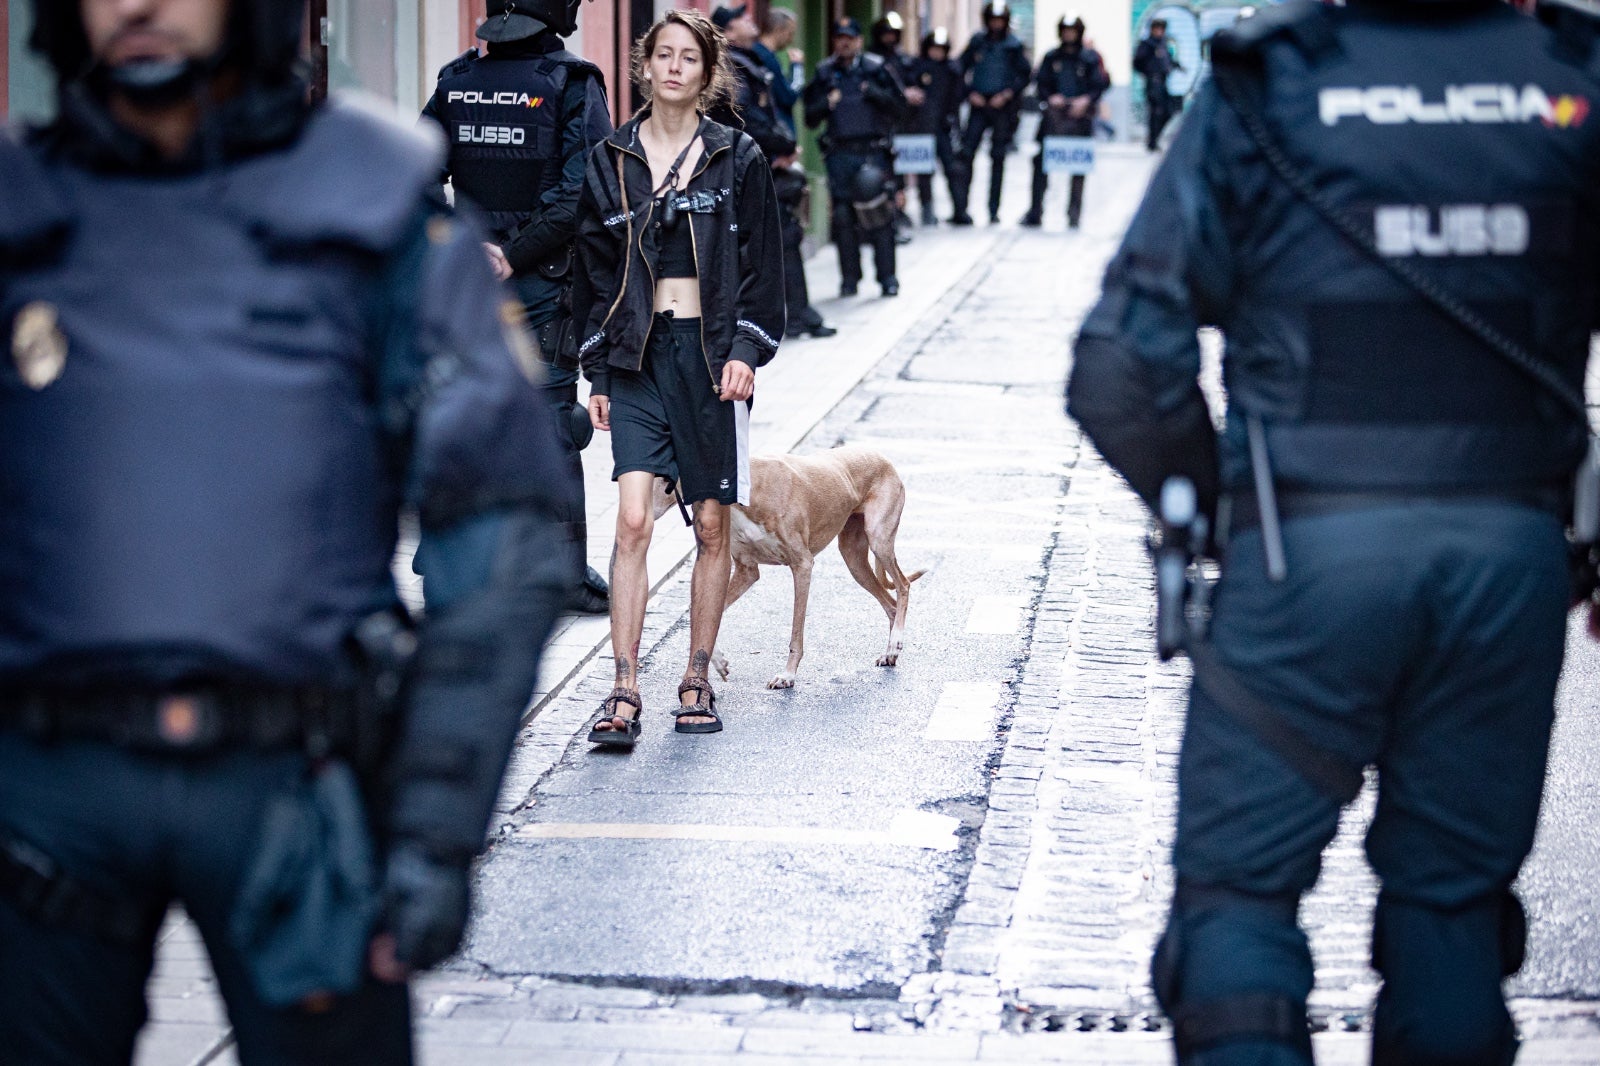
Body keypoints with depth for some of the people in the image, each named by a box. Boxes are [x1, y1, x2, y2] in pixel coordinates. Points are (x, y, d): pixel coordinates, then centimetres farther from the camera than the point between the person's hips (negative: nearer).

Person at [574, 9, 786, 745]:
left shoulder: (738, 159, 2)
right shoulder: (610, 162, 6)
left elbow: (761, 265, 3)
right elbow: (594, 271, 10)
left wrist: (747, 350, -8)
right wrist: (598, 373, 6)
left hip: (712, 356, 0)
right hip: (638, 355, 0)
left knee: (712, 526, 6)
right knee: (633, 520, -12)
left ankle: (697, 681, 18)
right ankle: (625, 692, -13)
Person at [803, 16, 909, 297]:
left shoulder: (876, 70, 7)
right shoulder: (824, 74, 11)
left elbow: (899, 107, 6)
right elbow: (810, 118, 12)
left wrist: (876, 94, -10)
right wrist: (826, 104, -8)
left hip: (874, 153, -2)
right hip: (839, 155, 2)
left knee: (881, 215, -7)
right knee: (843, 217, -2)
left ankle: (887, 277, 0)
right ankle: (849, 279, 7)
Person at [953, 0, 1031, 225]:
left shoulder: (1014, 45, 3)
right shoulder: (977, 42, 7)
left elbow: (1026, 74, 3)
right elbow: (960, 69, 11)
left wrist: (1008, 94, -8)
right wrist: (970, 93, -2)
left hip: (1003, 107, -1)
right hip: (978, 105, 1)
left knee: (998, 157, 4)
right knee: (966, 153, -9)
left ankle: (994, 210, 10)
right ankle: (960, 208, -9)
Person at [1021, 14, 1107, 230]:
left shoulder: (1091, 58, 5)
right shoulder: (1051, 57, 11)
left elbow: (1101, 84, 2)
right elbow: (1041, 83, 9)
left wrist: (1086, 100, -13)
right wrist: (1051, 97, -9)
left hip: (1081, 115, -1)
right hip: (1054, 114, 1)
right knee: (1041, 162, -6)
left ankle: (1074, 215, 8)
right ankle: (1035, 211, -1)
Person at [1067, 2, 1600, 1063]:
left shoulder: (1264, 91, -4)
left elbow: (1126, 367, -8)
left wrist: (1208, 499, 8)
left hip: (1312, 541, -2)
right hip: (1514, 543, 2)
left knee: (1241, 883, 6)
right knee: (1452, 894, 14)